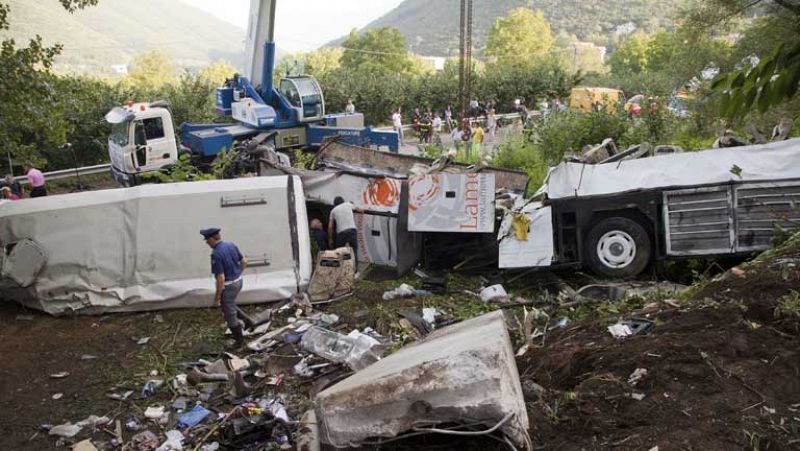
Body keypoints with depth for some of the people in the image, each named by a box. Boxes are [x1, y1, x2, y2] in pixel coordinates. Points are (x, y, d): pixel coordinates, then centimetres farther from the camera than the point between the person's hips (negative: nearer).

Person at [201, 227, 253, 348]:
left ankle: (239, 340, 23)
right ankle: (246, 320, 26)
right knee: (229, 305, 31)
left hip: (228, 286, -8)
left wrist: (217, 297, -15)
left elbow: (220, 278, -25)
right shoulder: (231, 245, -2)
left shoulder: (216, 254, -26)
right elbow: (244, 262, 8)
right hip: (238, 281, 8)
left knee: (230, 314, 10)